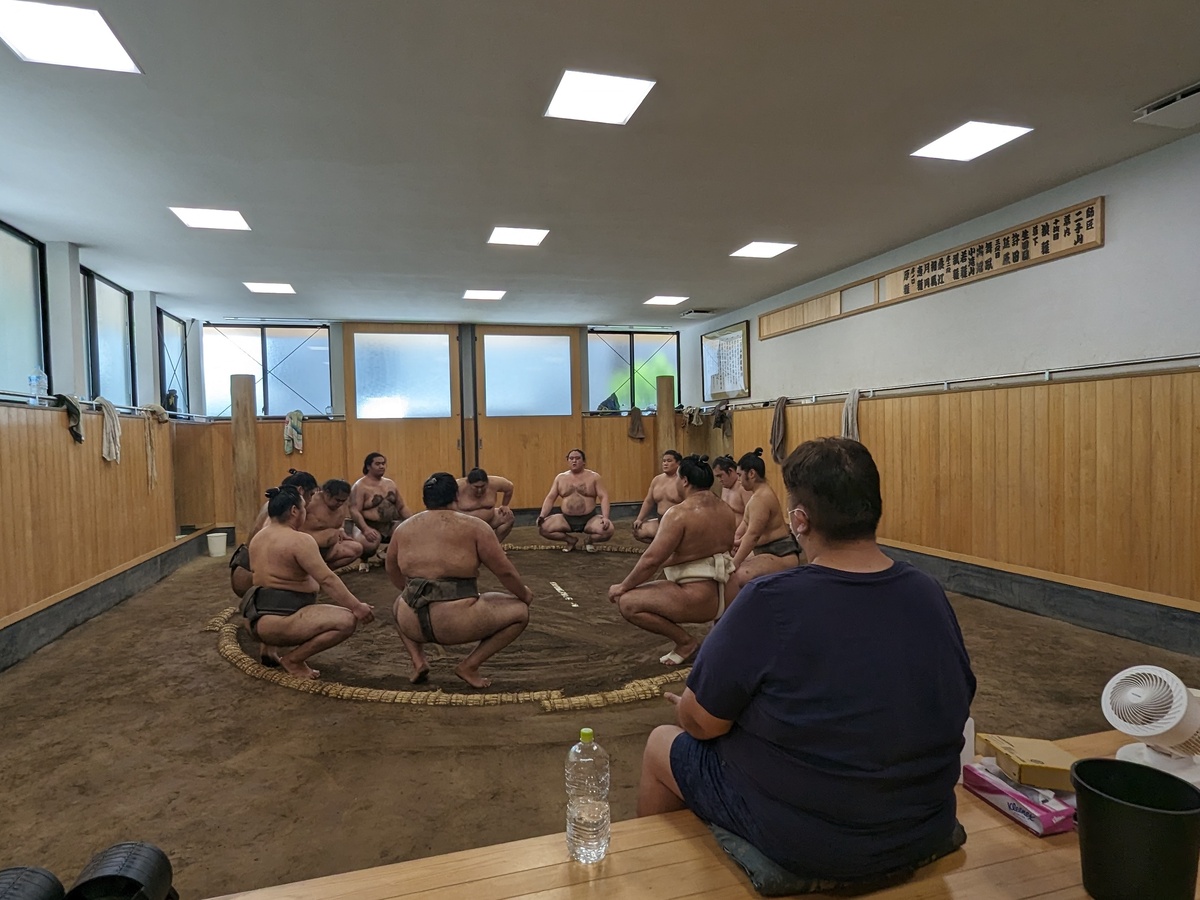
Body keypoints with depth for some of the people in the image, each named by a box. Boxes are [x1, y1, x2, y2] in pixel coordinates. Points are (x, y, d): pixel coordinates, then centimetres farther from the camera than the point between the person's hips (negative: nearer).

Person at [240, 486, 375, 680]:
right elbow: (327, 580, -20)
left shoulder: (257, 538, 13)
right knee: (347, 620, -20)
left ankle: (269, 648, 22)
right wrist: (357, 607, -17)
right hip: (277, 621, -10)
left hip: (259, 618, 10)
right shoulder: (299, 540, -14)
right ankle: (293, 659, -8)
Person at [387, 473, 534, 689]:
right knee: (520, 610, 15)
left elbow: (392, 570, 25)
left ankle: (418, 661, 17)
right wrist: (525, 594, 19)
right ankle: (469, 666, 7)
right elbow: (505, 571, 0)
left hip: (413, 622, 5)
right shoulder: (474, 526, -2)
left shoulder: (404, 528, 11)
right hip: (457, 622, -5)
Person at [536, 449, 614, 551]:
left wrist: (605, 517, -21)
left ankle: (589, 539, 5)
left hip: (590, 519, -2)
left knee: (608, 530, -30)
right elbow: (550, 498, 6)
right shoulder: (560, 477, 7)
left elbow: (604, 497, -5)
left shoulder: (593, 477, 0)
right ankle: (571, 540, 6)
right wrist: (541, 516, -9)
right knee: (543, 527, -19)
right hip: (566, 519, 2)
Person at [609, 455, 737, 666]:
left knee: (626, 602, -9)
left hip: (700, 598, -9)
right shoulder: (726, 510, 8)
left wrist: (622, 587, -7)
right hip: (728, 593, 9)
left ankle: (685, 641, -3)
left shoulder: (679, 513, -17)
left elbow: (651, 559, -19)